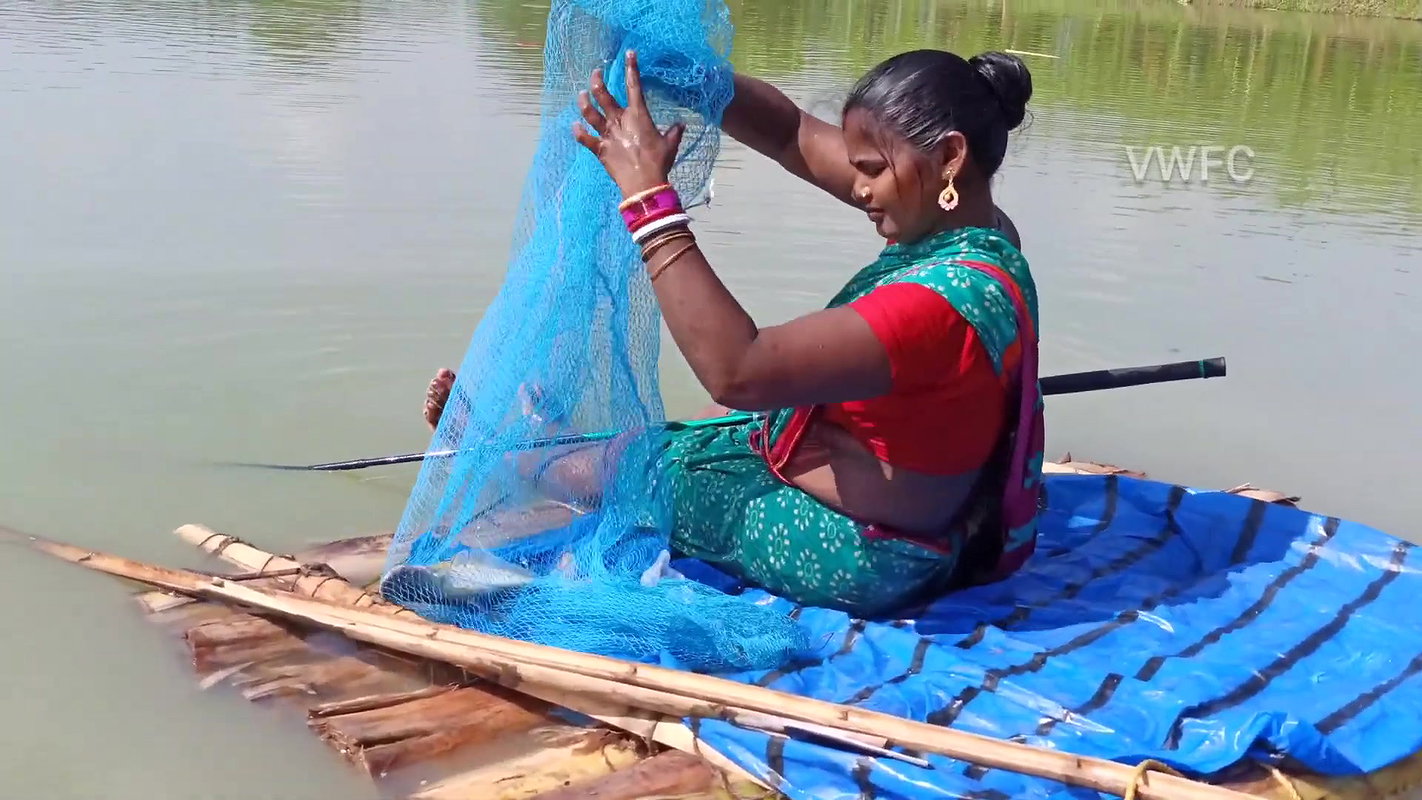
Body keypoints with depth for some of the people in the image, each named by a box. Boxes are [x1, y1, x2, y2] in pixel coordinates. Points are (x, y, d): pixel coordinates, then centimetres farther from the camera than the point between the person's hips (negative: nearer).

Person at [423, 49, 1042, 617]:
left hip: (853, 554, -8)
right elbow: (793, 135, 0)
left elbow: (736, 372, -39)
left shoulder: (949, 297, -34)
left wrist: (647, 193, -35)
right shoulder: (968, 230, -5)